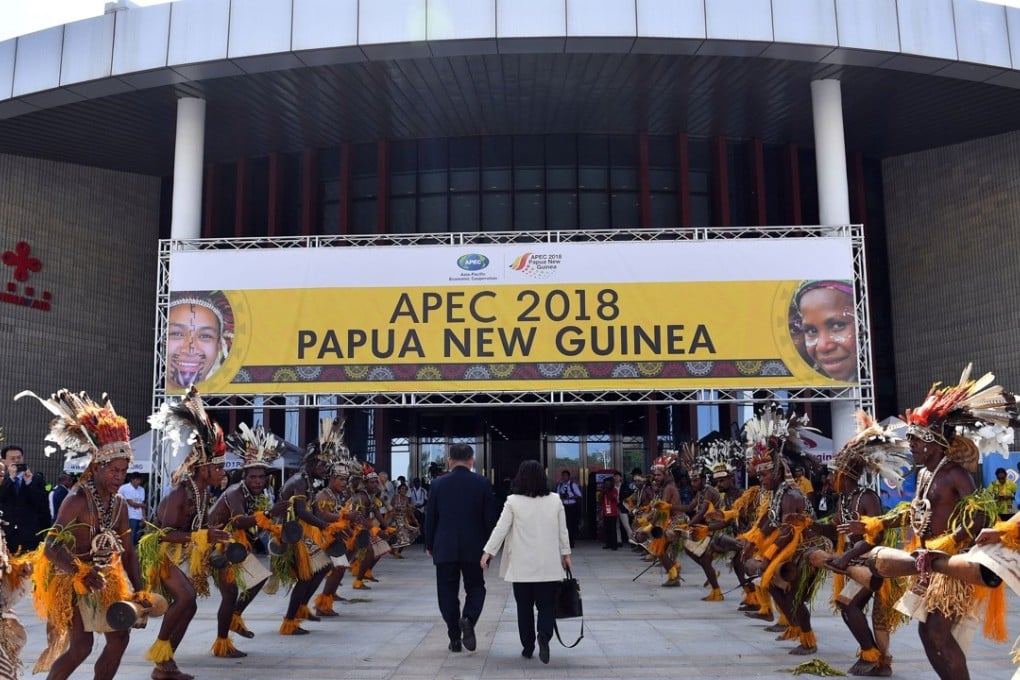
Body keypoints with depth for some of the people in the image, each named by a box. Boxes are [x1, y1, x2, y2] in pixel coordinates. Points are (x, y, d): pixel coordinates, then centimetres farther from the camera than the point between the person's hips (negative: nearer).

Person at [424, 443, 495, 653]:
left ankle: (455, 639, 10)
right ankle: (468, 619, -12)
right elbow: (490, 517, -2)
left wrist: (429, 545, 13)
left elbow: (430, 517, 2)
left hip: (445, 548, 0)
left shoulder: (438, 484, -2)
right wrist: (490, 547, 9)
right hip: (474, 548, 0)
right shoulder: (483, 483, -3)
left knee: (448, 592, 9)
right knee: (475, 587, 14)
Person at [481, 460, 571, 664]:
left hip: (522, 565, -1)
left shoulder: (513, 502, -6)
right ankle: (544, 635, -20)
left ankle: (527, 646, 15)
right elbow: (563, 531, 5)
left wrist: (488, 551, 1)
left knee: (524, 606, 11)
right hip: (548, 565, 1)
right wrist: (566, 553, 16)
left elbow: (500, 529, -6)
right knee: (546, 604, 5)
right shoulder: (555, 501, 0)